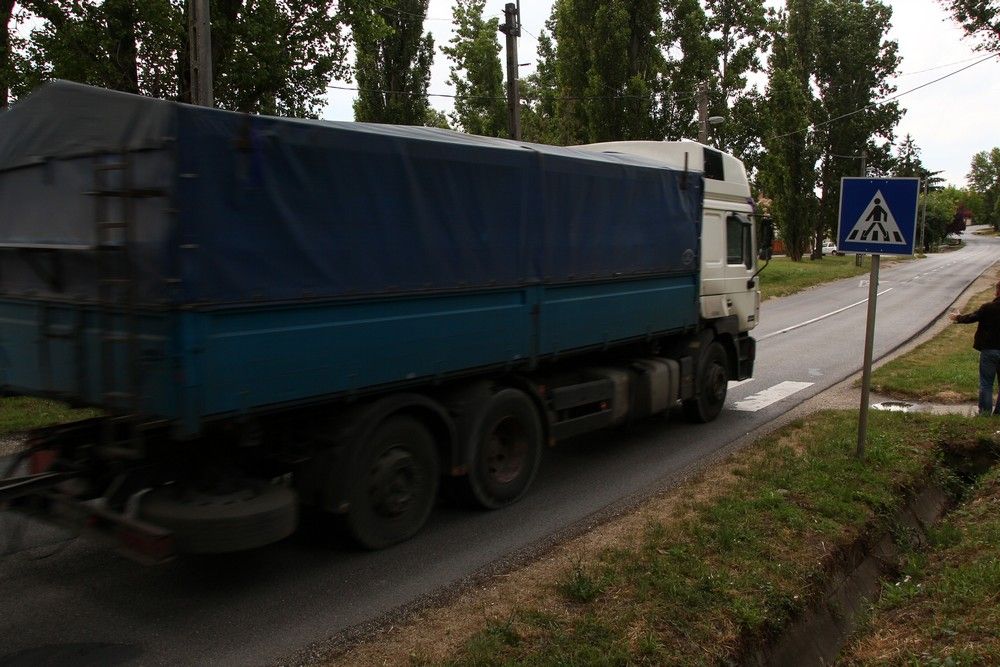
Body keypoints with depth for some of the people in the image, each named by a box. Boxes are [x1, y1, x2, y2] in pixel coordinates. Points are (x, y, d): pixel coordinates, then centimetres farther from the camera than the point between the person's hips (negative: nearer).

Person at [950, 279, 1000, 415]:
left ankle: (985, 412, 8)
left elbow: (971, 318, -3)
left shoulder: (988, 308, -13)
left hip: (989, 350, -3)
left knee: (986, 383, 5)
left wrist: (958, 318, 16)